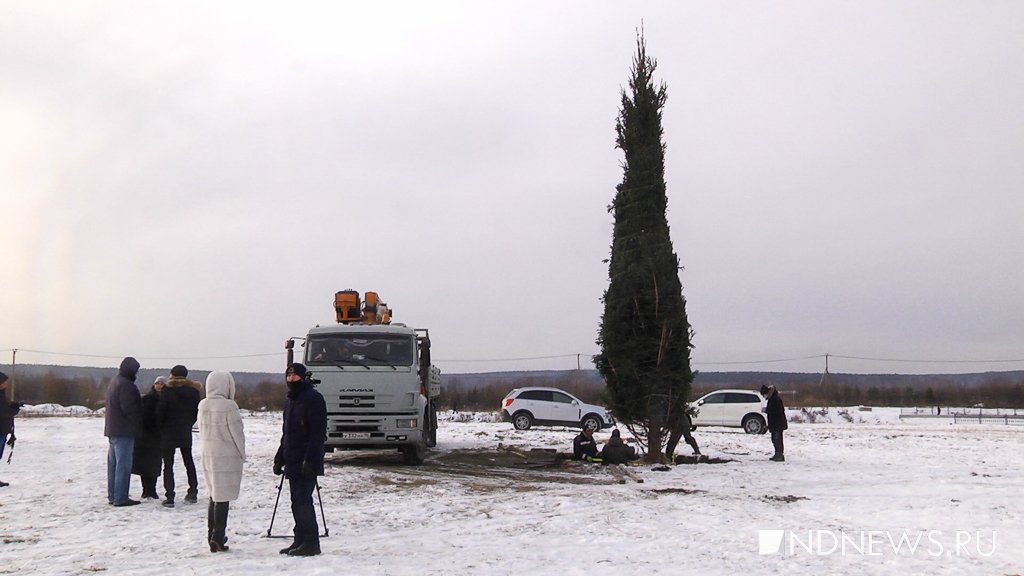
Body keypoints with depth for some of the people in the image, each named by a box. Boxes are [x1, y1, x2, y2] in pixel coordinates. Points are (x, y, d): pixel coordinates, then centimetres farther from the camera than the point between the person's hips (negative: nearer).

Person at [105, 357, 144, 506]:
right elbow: (129, 408, -21)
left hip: (112, 429, 10)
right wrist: (137, 426, -9)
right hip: (124, 430, -10)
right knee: (123, 464, -7)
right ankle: (120, 498, -7)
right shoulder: (125, 385, -17)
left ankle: (112, 495, 20)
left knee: (113, 463, 14)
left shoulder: (114, 381, 16)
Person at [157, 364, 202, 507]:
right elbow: (196, 412, 4)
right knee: (189, 462, 18)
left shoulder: (167, 392, -15)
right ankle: (193, 493, 22)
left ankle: (169, 498, -5)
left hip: (169, 433, -4)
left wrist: (162, 427, 5)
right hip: (186, 434, 4)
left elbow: (160, 412, -11)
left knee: (168, 465, 0)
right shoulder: (193, 392, -2)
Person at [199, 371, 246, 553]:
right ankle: (218, 538, -2)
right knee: (223, 498, -1)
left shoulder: (203, 405, 2)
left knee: (214, 496, 17)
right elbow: (237, 432, -11)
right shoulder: (228, 406, -17)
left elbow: (202, 431, 11)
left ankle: (212, 534, 23)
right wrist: (242, 454, 2)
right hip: (226, 457, -6)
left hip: (208, 455, 6)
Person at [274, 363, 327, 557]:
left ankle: (311, 543, -5)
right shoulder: (290, 400, 18)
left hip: (307, 462, -9)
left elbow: (318, 432, -17)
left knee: (303, 500, -10)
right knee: (297, 501, 11)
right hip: (293, 462, 9)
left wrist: (310, 459, -22)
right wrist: (279, 458, 22)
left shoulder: (313, 398, -10)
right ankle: (300, 540, 18)